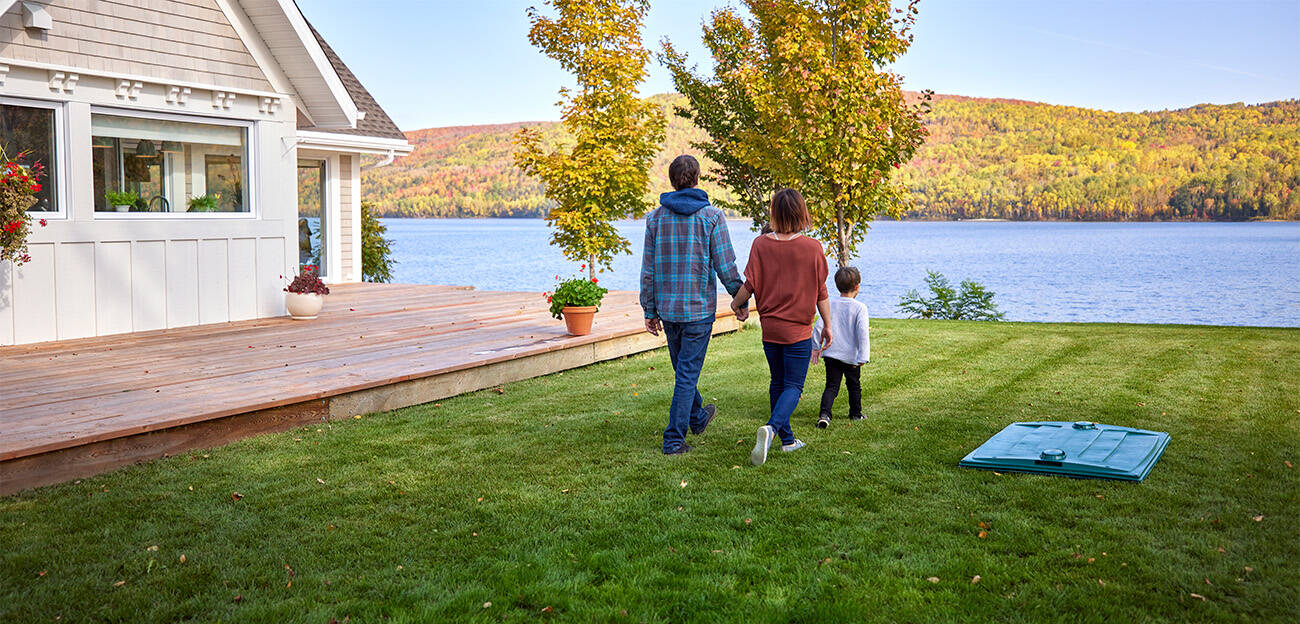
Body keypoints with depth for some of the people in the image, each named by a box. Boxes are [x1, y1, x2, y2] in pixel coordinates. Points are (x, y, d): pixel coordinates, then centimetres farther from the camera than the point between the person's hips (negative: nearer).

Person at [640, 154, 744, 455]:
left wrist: (650, 310, 9)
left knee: (683, 368, 20)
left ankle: (698, 417, 42)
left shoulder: (656, 217, 1)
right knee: (688, 374, 0)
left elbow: (648, 269, 2)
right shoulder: (711, 216, -8)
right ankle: (674, 439, -1)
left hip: (667, 308, 4)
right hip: (699, 307, -4)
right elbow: (726, 267, -9)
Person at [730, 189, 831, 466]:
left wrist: (737, 304, 12)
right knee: (793, 386, 2)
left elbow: (750, 284, -8)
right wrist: (828, 325, 8)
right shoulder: (813, 248, -9)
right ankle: (771, 428, -22)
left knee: (778, 383, 17)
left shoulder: (761, 244, -7)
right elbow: (821, 293, -3)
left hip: (769, 327, 3)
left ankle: (787, 439, 25)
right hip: (798, 330, -3)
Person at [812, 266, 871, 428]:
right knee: (854, 386, 19)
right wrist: (863, 357, -15)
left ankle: (825, 414, -15)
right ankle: (855, 413, 34)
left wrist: (816, 347, 11)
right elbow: (863, 333, -17)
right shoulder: (860, 307, -11)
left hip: (831, 354, 2)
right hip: (851, 356, -2)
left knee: (831, 386, 5)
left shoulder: (830, 304, 0)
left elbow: (818, 327, -1)